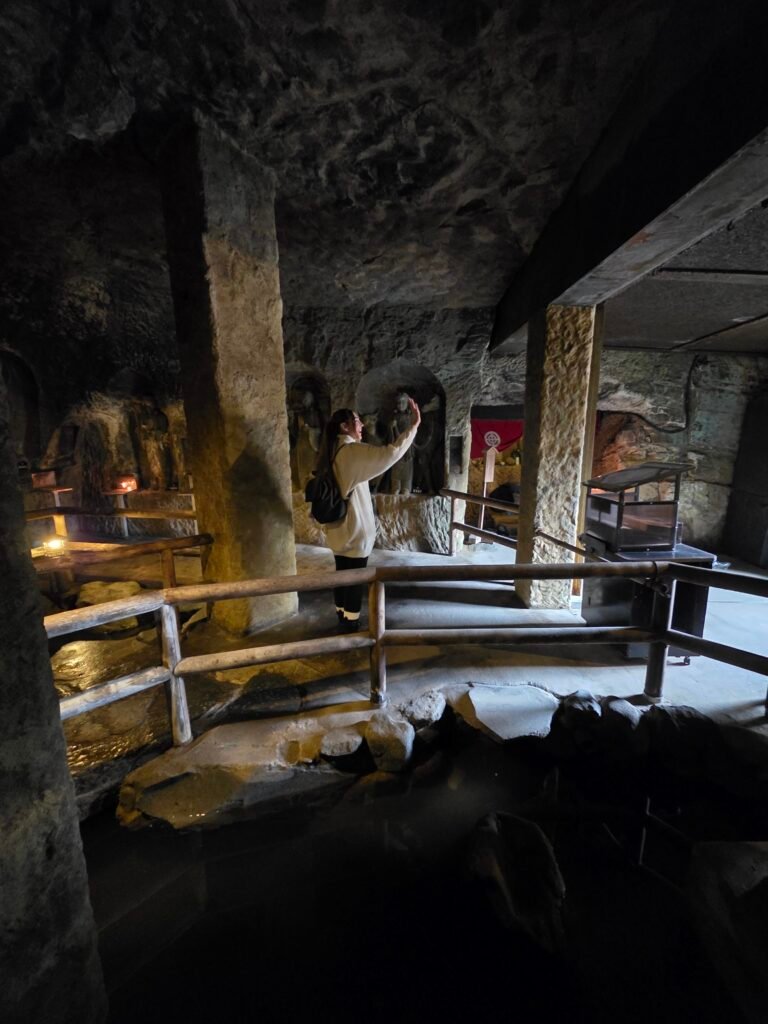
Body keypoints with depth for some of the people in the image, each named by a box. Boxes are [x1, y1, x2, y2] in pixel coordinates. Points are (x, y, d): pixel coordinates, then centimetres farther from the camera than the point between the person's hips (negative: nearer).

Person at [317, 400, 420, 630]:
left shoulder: (334, 451, 9)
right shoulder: (351, 451, -19)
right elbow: (390, 453, -28)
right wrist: (414, 425, -22)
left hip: (339, 528, 9)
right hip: (354, 528, -9)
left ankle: (343, 618, 32)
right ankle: (351, 625, 18)